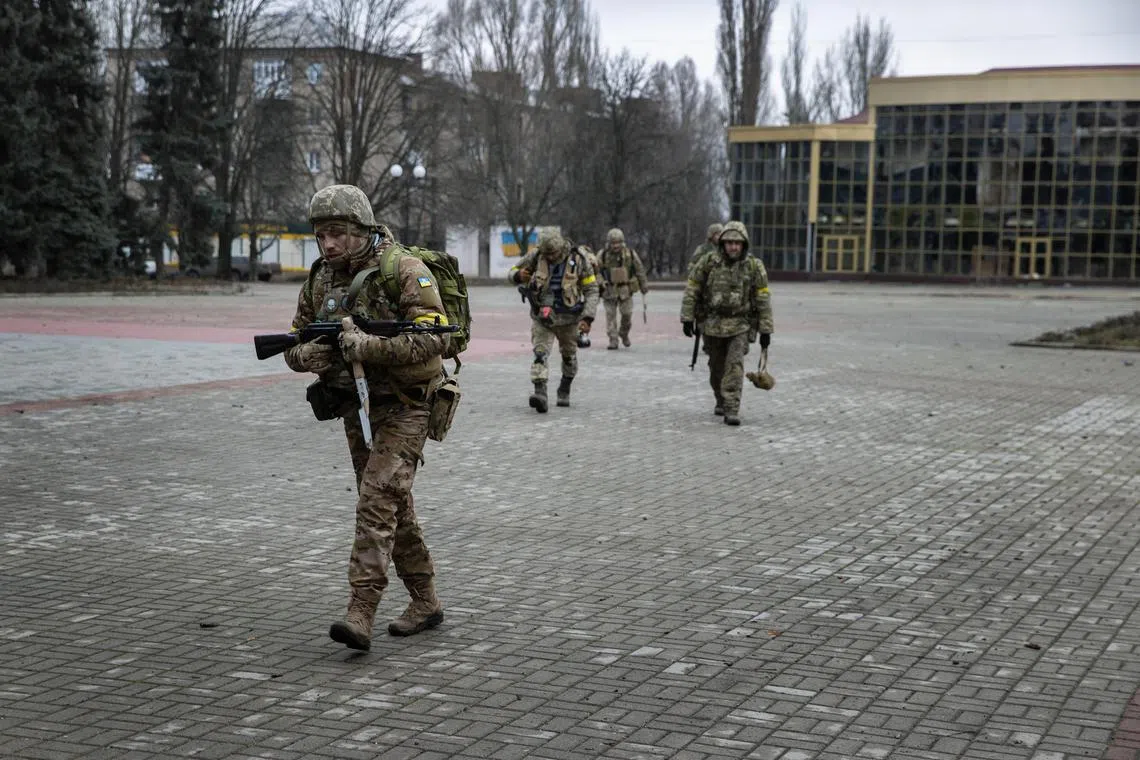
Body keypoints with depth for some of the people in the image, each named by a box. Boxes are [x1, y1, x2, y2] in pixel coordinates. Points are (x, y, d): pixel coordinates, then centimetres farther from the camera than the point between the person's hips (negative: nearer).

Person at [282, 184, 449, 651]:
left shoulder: (405, 272, -15)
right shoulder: (320, 281, 5)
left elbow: (433, 339, -25)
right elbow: (294, 348, 10)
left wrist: (368, 346, -33)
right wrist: (311, 353, -15)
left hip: (403, 406, -7)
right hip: (356, 406, 7)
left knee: (377, 499, -19)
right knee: (393, 507, 13)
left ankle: (360, 614, -21)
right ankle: (425, 603, 25)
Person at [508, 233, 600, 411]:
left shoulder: (579, 260, -13)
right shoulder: (536, 255, -11)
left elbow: (591, 291, -7)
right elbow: (512, 273, 1)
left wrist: (587, 318, -17)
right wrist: (519, 276, -25)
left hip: (568, 318, 1)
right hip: (542, 316, 0)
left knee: (569, 356, 17)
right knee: (540, 353, -19)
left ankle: (564, 391, 41)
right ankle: (540, 394, -32)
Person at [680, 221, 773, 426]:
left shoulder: (754, 266, -9)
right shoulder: (709, 262, -8)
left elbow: (764, 299, -6)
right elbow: (692, 290, -1)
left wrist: (766, 330, -7)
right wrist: (687, 318, -4)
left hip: (740, 325, -2)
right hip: (713, 324, 2)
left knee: (735, 366, -15)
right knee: (717, 367, 14)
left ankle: (731, 410, -16)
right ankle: (721, 401, 36)